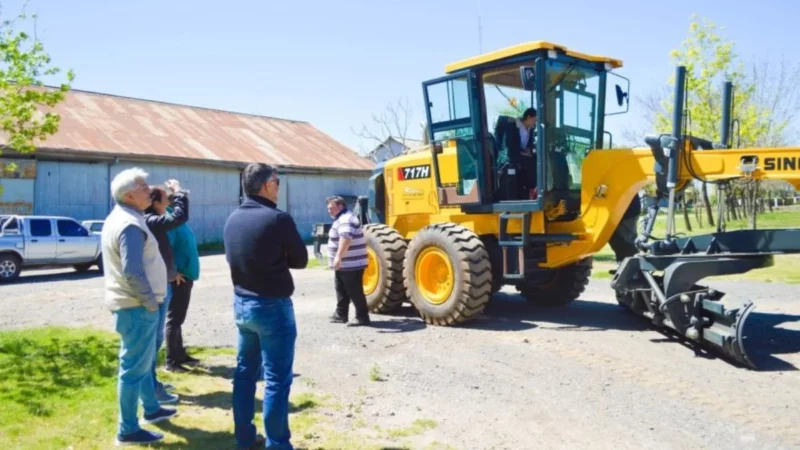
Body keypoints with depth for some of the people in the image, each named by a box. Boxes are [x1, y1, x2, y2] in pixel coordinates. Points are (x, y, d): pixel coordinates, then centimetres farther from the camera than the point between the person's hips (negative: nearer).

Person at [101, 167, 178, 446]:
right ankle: (128, 430, 7)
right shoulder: (130, 224, -20)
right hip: (136, 306, -11)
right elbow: (132, 271, -28)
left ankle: (151, 409, 38)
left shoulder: (118, 218, 13)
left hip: (131, 303, 11)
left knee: (141, 361, 22)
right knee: (134, 367, -2)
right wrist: (150, 301, -18)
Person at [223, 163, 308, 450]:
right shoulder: (278, 219, -18)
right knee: (277, 380, 1)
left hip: (241, 303, 8)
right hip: (272, 306, -8)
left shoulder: (232, 220, 3)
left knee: (245, 372, 17)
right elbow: (300, 260, -8)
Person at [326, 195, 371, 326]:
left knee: (355, 292, -5)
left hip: (351, 265, -11)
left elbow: (346, 239, -38)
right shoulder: (342, 219, 16)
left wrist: (338, 257, -47)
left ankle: (362, 317, 2)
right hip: (343, 264, 11)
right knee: (342, 290, 18)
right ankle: (340, 314, 29)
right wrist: (338, 258, 39)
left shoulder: (346, 220, -21)